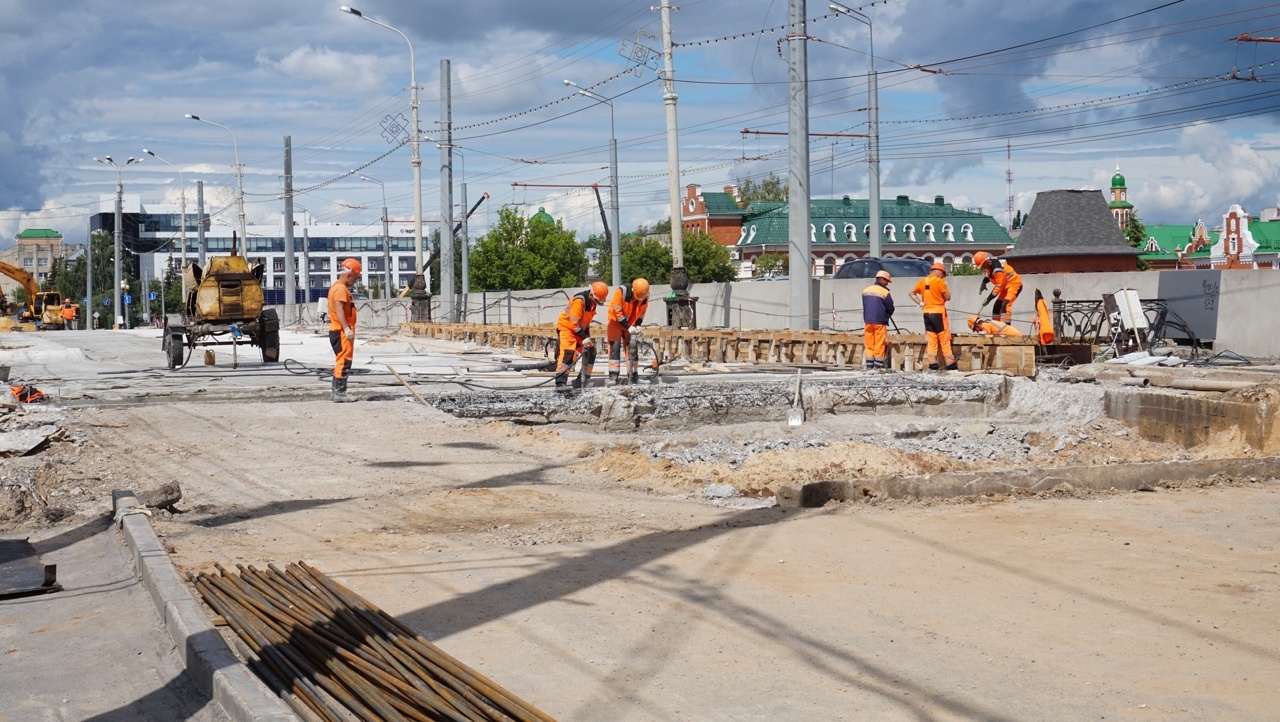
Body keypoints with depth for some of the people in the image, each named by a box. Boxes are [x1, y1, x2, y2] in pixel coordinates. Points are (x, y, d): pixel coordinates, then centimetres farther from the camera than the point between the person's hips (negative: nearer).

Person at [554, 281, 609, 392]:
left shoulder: (592, 301, 1)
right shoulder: (579, 300, -27)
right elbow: (573, 322, -26)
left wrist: (587, 336, 3)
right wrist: (583, 337, -25)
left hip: (579, 329, 9)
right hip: (567, 326, -9)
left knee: (590, 351, 7)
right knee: (567, 353, -24)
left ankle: (584, 379, 16)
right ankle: (560, 382, -33)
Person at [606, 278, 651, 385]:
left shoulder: (645, 296, -14)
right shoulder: (621, 291, -29)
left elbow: (642, 311, 1)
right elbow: (617, 312, -24)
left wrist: (638, 325, -14)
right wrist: (628, 327, -25)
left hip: (631, 324, 4)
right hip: (616, 321, -4)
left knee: (633, 348, 3)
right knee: (615, 347, -11)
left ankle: (633, 376, 9)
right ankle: (613, 376, -12)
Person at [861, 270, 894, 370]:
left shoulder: (866, 291, 7)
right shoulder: (885, 292, -9)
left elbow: (864, 306, 12)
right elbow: (890, 308, -2)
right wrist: (886, 316, 16)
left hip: (868, 321, 5)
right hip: (880, 322, -5)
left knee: (869, 344, 8)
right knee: (880, 344, 1)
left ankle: (869, 365, 7)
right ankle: (878, 365, 0)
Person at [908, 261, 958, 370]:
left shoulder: (923, 281, 8)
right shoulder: (939, 281, -9)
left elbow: (911, 293, 11)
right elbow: (947, 297, -6)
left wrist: (920, 303, 6)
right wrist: (945, 286, 7)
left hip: (927, 313, 5)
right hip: (938, 313, -5)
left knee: (931, 340, 6)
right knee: (945, 340, -1)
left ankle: (933, 365, 1)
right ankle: (950, 365, 0)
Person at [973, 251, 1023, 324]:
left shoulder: (998, 270, -32)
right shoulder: (989, 264, -5)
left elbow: (998, 287, -26)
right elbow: (988, 274, 18)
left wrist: (988, 299, -20)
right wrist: (983, 284, 3)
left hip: (1014, 284, -10)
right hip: (1006, 285, 10)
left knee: (1005, 305, -26)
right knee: (997, 305, 13)